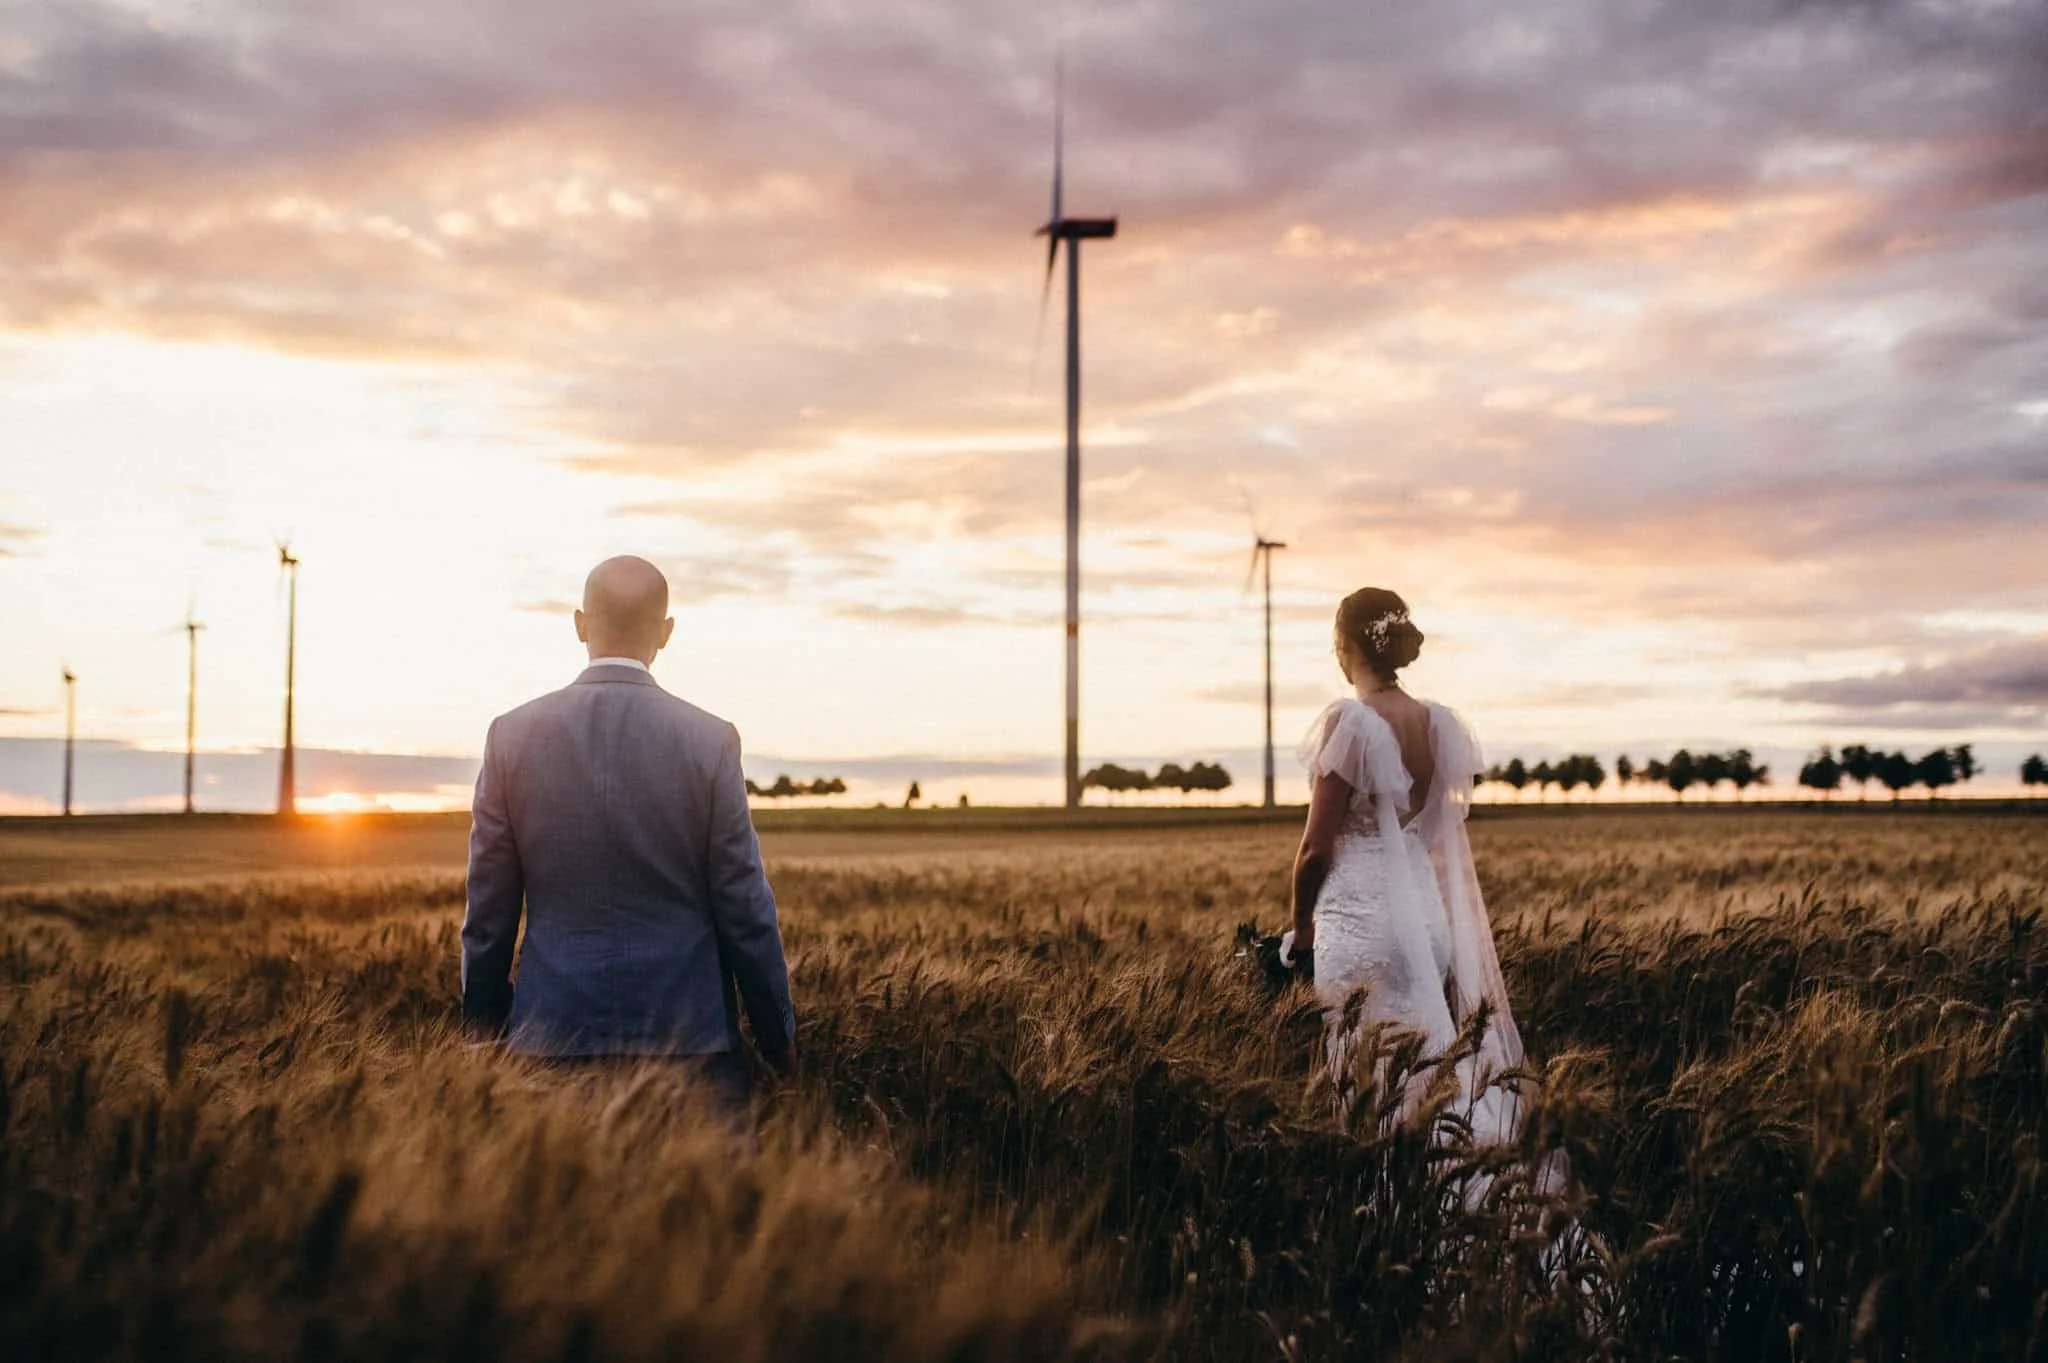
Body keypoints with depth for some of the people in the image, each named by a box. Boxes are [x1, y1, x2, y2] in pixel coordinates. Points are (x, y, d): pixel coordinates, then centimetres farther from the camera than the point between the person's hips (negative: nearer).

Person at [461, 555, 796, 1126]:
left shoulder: (513, 736, -2)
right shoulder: (710, 741, -7)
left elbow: (487, 909, 3)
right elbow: (745, 909, -4)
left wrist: (486, 1028, 16)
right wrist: (779, 1037, 6)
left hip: (553, 1038, 2)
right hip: (688, 1036, -2)